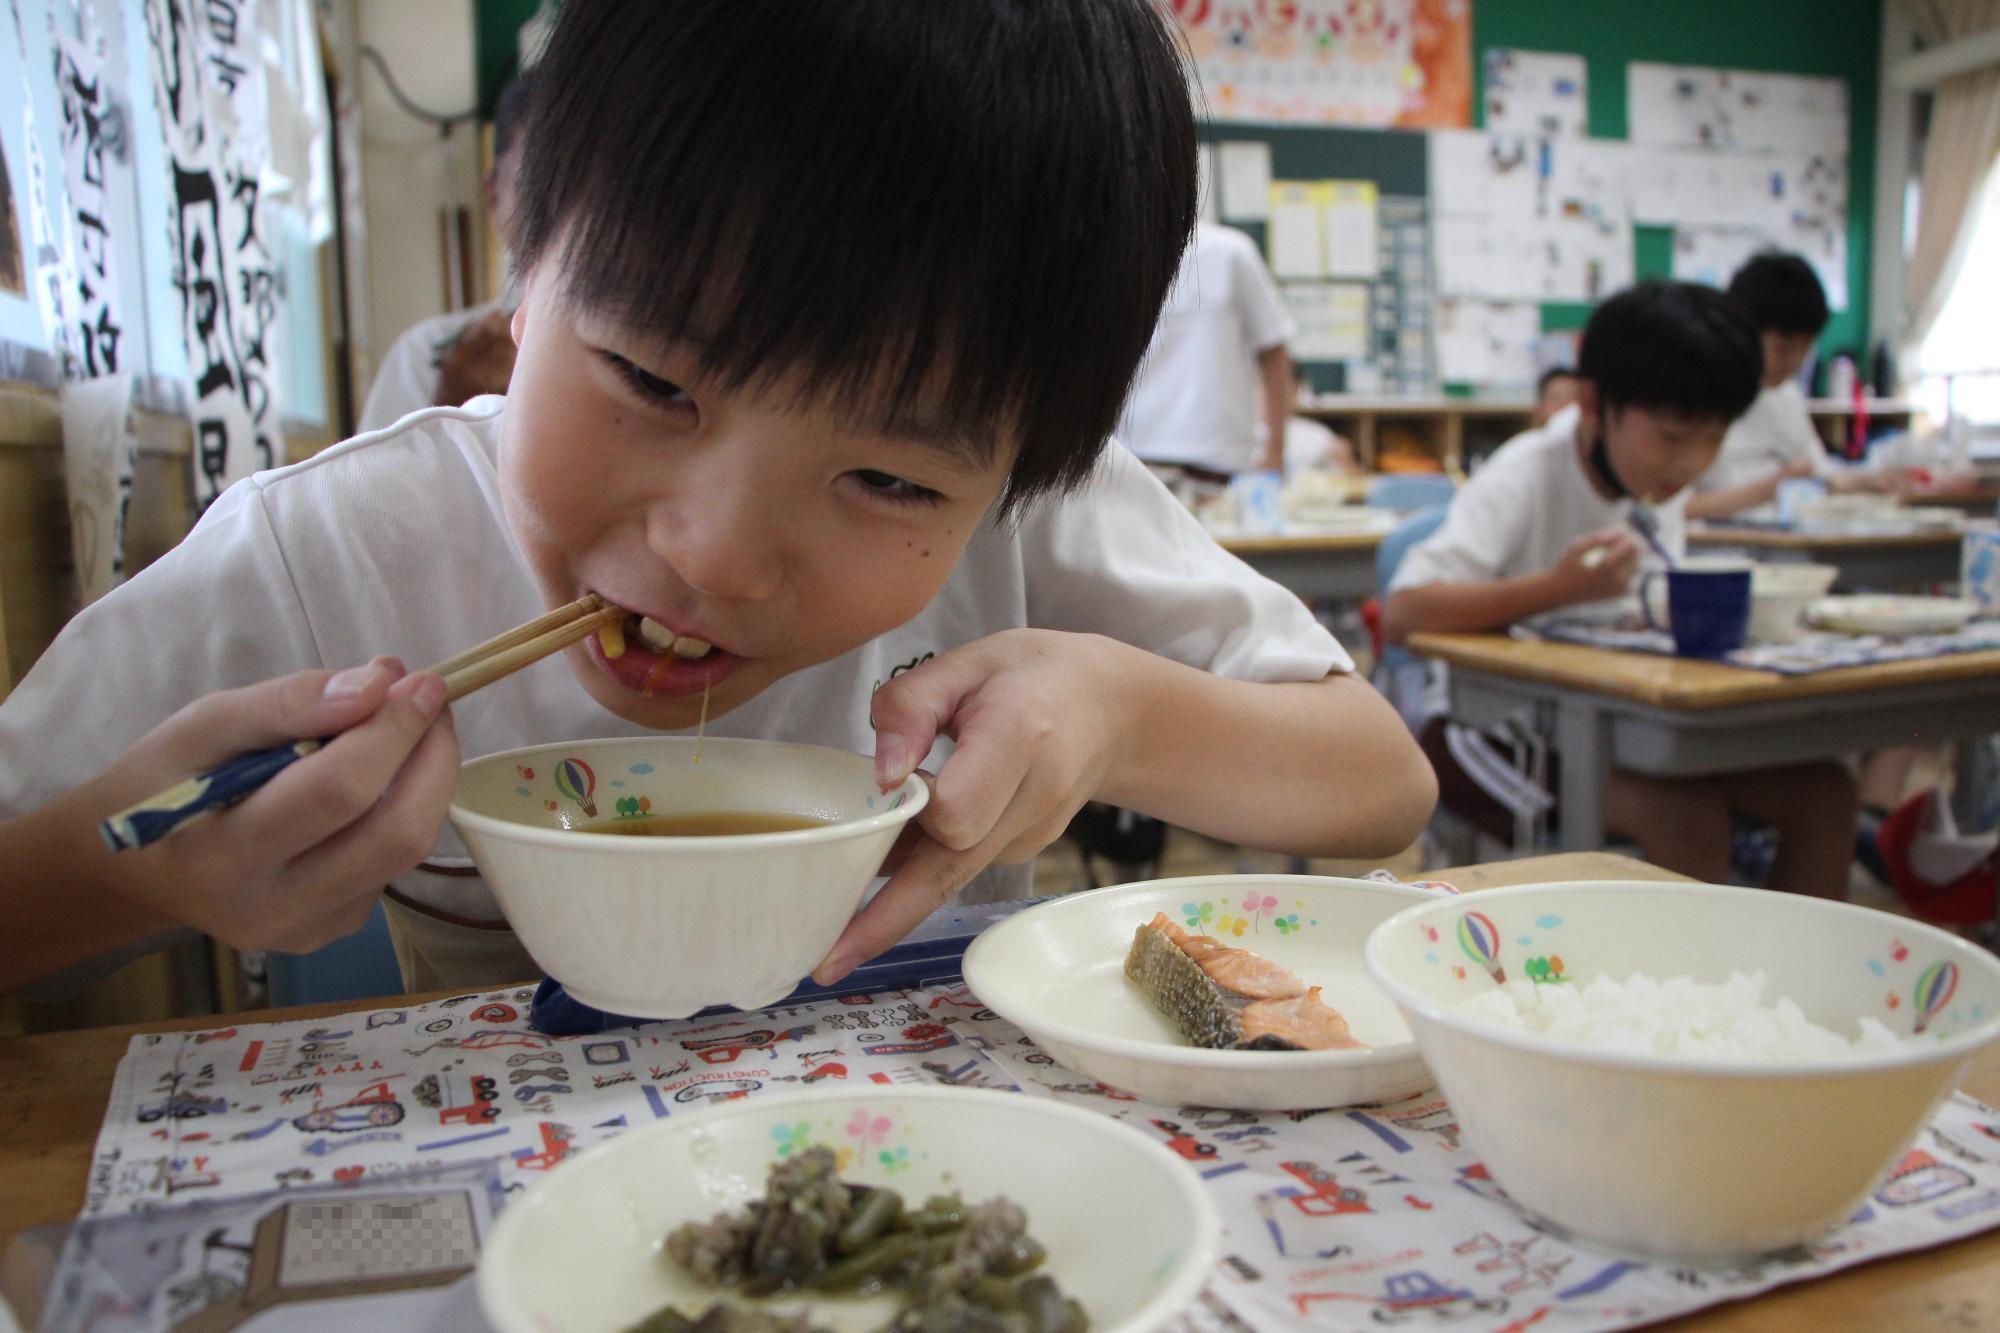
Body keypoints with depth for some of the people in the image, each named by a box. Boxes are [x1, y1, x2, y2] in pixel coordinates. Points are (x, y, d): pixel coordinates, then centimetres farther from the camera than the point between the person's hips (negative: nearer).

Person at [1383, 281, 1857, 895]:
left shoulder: (1657, 477, 3)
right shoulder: (1525, 477, -19)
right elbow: (1401, 614, -32)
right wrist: (1559, 586, -41)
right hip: (1495, 722, -7)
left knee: (1823, 792, -10)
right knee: (1686, 814, -30)